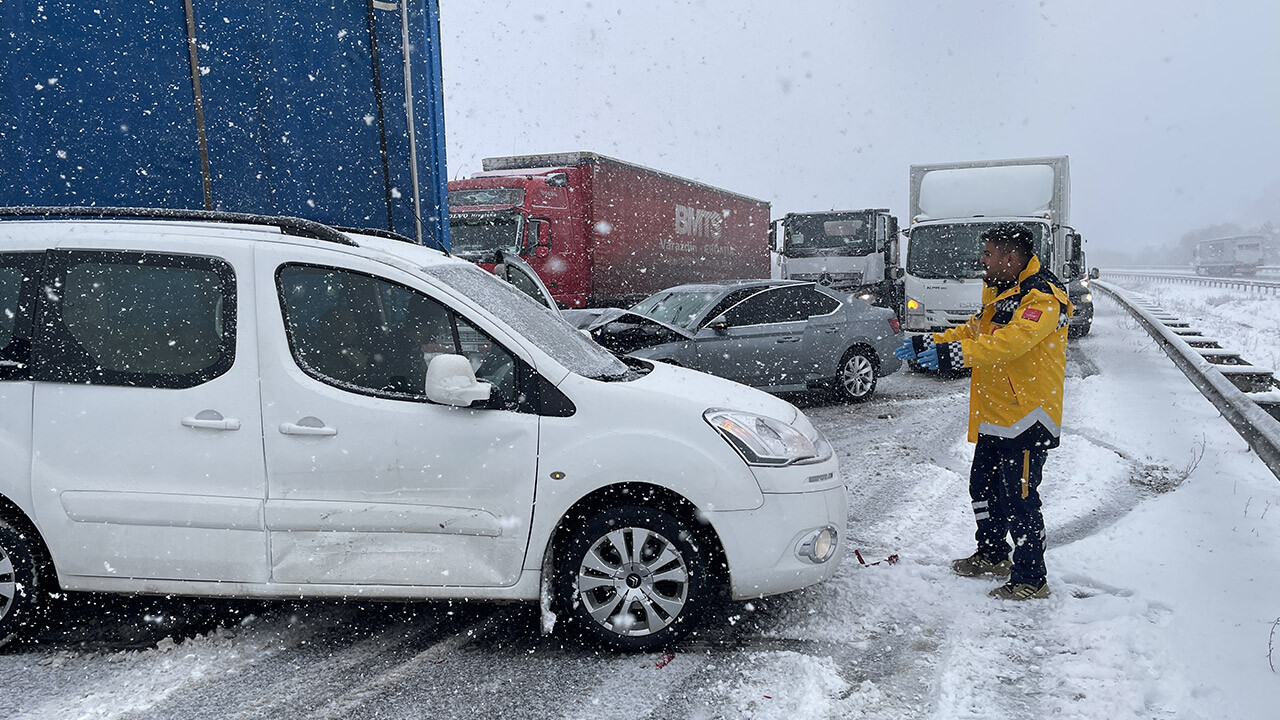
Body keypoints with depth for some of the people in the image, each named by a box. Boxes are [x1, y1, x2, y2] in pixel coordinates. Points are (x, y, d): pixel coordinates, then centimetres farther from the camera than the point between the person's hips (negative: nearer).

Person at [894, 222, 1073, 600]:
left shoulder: (1043, 298, -18)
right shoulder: (1000, 292, 15)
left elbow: (1011, 341, -33)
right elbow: (974, 330, 21)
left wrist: (956, 353, -41)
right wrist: (929, 343, 9)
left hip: (1026, 418, -10)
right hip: (994, 416, 10)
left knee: (1020, 499, -4)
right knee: (983, 486, 19)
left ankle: (1031, 579, 9)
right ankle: (992, 555, 37)